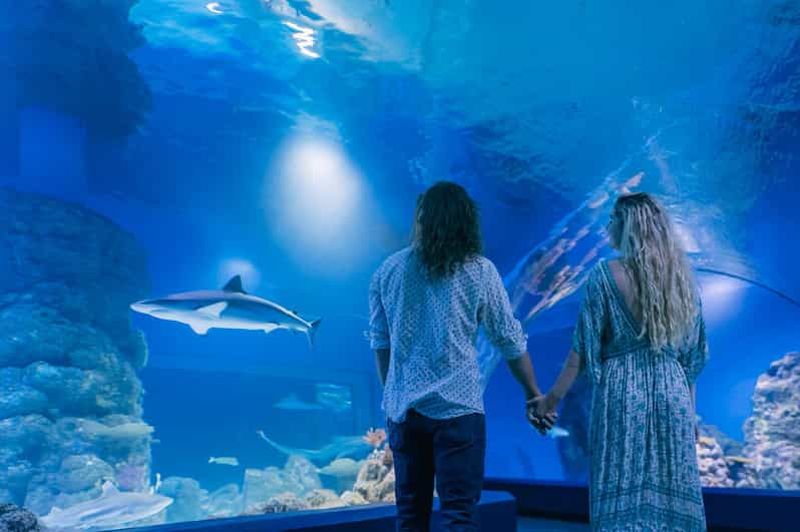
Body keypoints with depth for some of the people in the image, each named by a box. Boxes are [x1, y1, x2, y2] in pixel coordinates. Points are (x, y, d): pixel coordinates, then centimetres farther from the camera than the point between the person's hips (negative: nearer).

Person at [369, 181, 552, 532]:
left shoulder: (388, 271, 4)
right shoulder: (479, 271, -3)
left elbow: (380, 343, 8)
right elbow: (510, 342, 1)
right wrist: (534, 394, 12)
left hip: (402, 408, 3)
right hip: (457, 406, -3)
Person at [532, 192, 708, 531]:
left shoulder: (606, 275, -7)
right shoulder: (681, 275, 7)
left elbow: (584, 346, -9)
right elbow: (692, 354, 10)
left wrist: (553, 398, -2)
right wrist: (690, 409, 18)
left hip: (622, 393, -4)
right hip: (673, 394, 4)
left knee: (622, 499, 3)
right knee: (673, 496, 11)